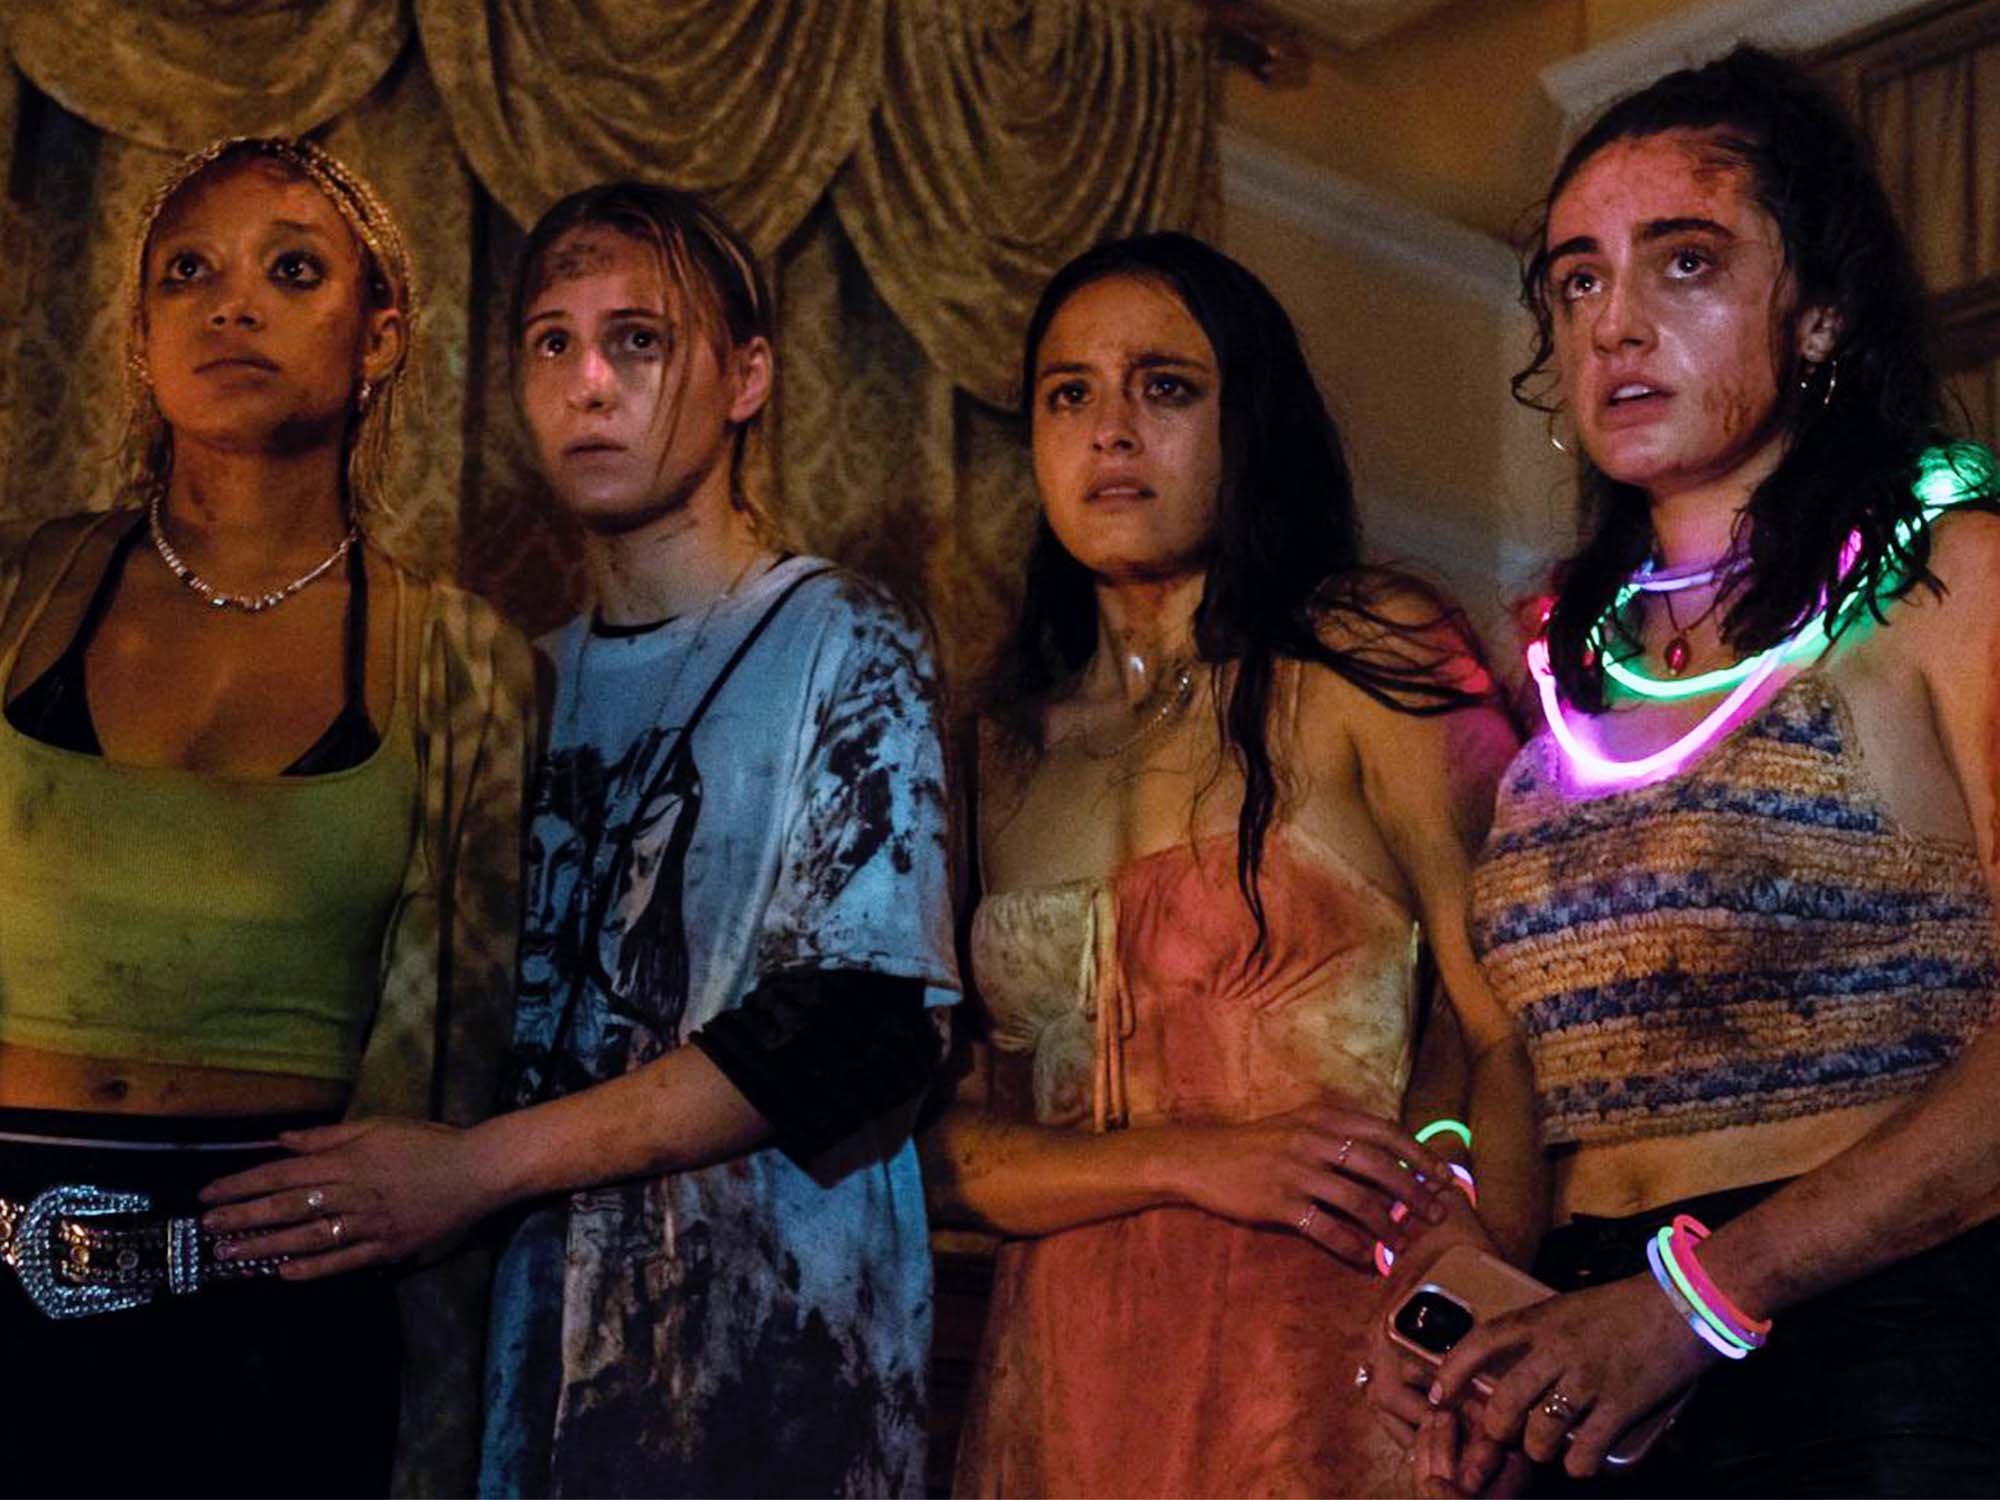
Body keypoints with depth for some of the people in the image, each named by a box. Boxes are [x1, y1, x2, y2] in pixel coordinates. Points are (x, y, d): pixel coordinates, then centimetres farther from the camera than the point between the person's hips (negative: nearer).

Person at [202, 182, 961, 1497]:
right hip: (542, 1332, 5)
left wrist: (478, 1166, -18)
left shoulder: (848, 650, -5)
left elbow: (863, 1027, -17)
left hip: (776, 1350, -5)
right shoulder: (539, 681, 13)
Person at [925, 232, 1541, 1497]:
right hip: (1071, 1388, 4)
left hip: (1333, 1377, -3)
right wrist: (1191, 1163, -12)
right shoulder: (1002, 749, 8)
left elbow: (1517, 1024, -11)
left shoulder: (1368, 659, -2)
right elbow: (940, 1143, 5)